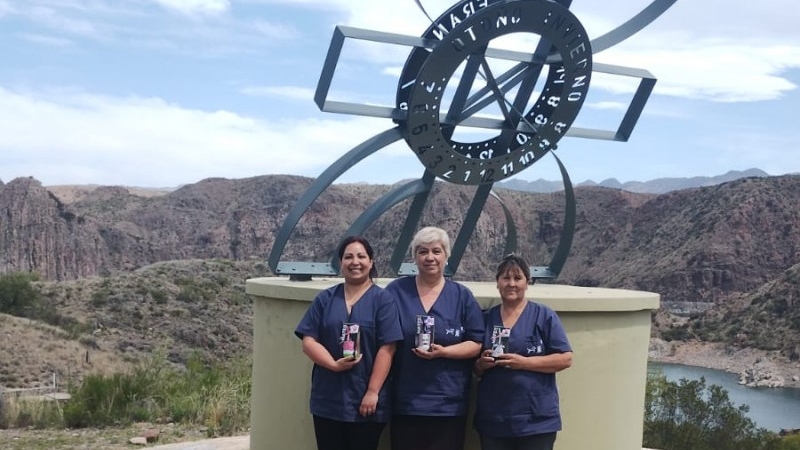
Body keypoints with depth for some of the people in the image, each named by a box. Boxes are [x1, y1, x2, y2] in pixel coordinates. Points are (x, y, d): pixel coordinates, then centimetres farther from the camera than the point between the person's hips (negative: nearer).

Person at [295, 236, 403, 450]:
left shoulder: (383, 299, -2)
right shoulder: (325, 298, 7)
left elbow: (386, 349, -8)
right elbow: (308, 341, 1)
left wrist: (373, 392, -13)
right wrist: (334, 364, -16)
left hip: (366, 401, -2)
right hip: (328, 400, 3)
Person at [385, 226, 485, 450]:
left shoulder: (462, 296, 4)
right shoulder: (396, 291, 4)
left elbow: (477, 344, 1)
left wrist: (443, 352, -15)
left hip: (449, 405, 0)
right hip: (405, 402, 0)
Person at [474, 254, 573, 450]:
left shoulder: (544, 316, -1)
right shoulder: (486, 319, 10)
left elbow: (565, 359, -7)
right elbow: (474, 369, 16)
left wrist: (525, 362, -17)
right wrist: (481, 364, -7)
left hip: (536, 420, -4)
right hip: (493, 420, 4)